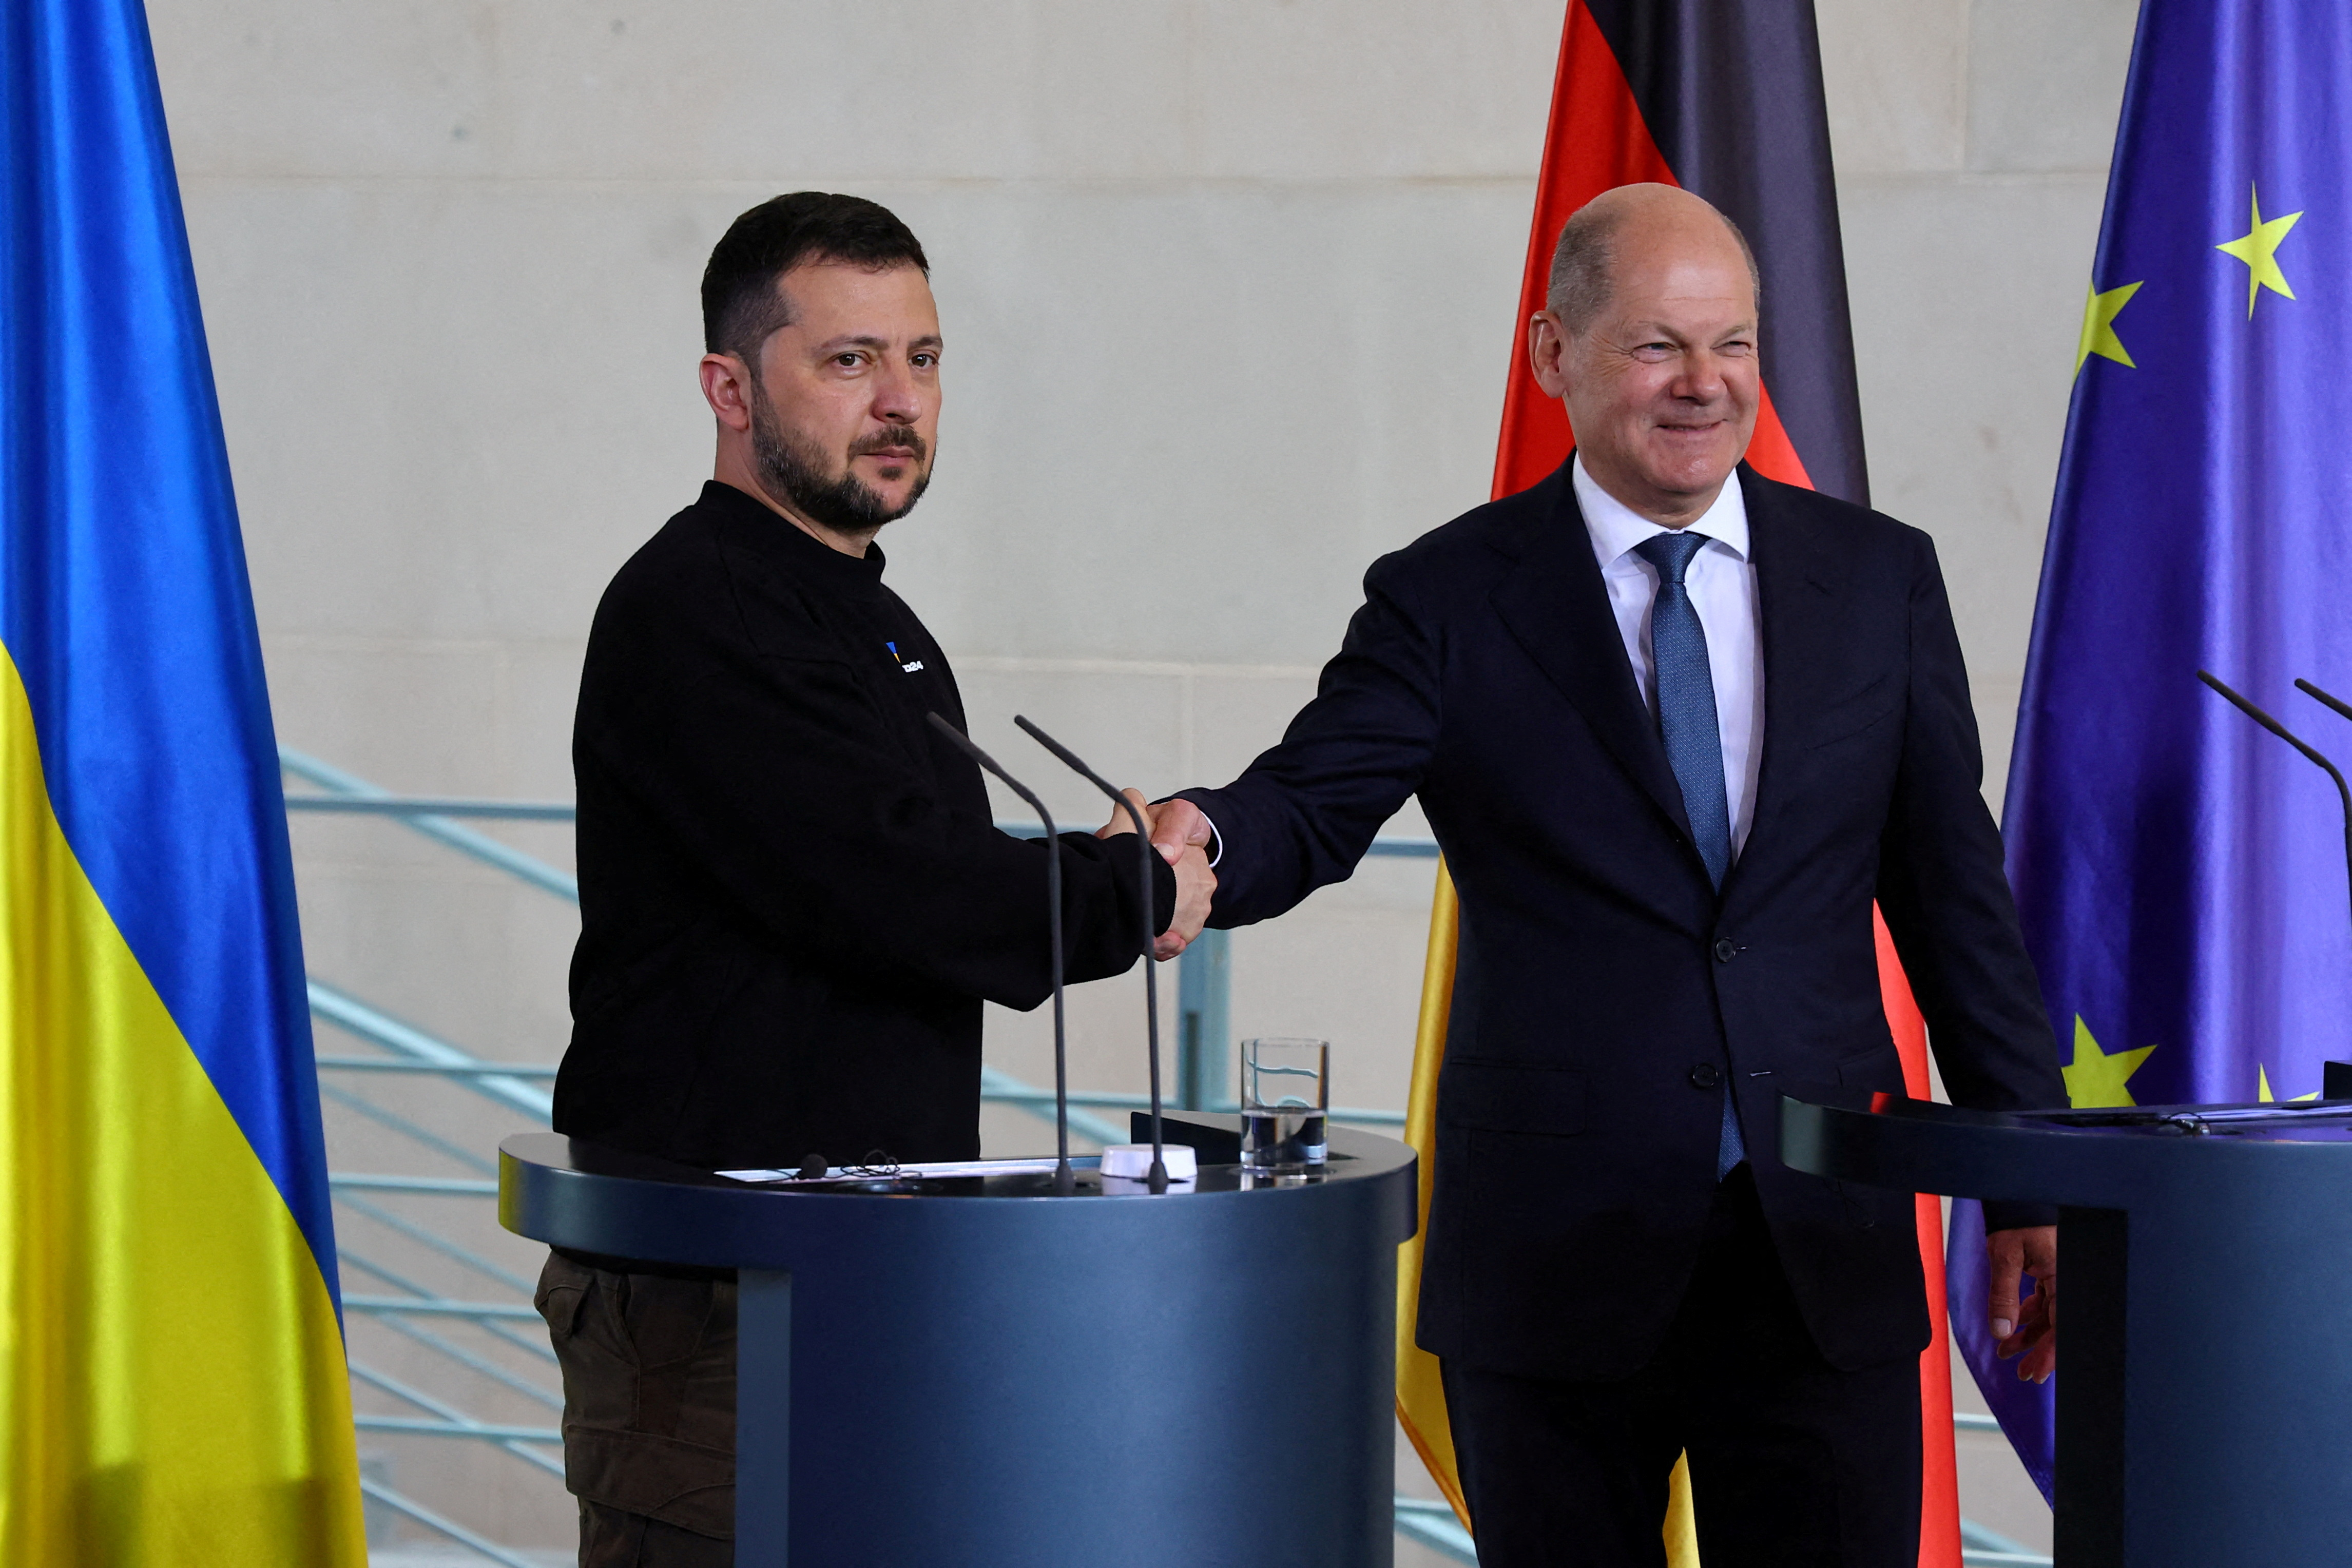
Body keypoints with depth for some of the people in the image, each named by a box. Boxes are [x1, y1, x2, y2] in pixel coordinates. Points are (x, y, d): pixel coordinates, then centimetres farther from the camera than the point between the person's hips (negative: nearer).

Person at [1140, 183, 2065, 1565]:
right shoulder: (1451, 600, 1)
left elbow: (1953, 888, 10)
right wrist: (1199, 839, -33)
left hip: (1823, 1246, 2)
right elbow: (1311, 812, -8)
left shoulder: (1878, 578, 8)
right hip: (1557, 1257, -1)